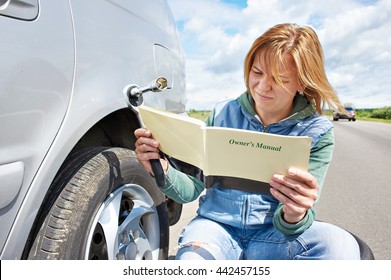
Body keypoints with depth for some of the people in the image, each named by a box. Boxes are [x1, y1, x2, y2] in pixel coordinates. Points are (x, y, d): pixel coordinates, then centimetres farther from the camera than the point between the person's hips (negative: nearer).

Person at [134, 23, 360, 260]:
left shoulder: (317, 132, -7)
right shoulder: (222, 114, -4)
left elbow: (286, 222, -12)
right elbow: (191, 189, -4)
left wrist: (294, 216, -36)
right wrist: (163, 170, -24)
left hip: (273, 234, 2)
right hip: (217, 226, 0)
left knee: (340, 244, -28)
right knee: (190, 256, -33)